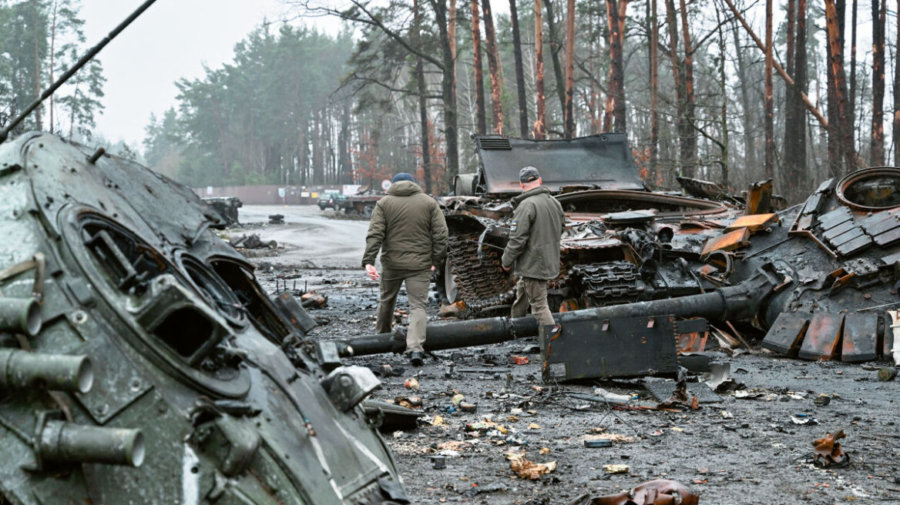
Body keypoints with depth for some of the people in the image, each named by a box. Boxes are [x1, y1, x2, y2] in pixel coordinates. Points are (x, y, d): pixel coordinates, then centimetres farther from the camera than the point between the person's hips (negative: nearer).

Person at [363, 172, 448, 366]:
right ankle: (415, 348, -18)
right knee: (418, 306, -1)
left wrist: (368, 261, -13)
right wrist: (436, 259, 5)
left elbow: (375, 234, -8)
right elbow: (440, 234, -2)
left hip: (392, 263, 1)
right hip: (420, 265, -1)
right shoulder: (428, 202, 4)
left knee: (386, 300, 21)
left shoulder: (384, 203, 3)